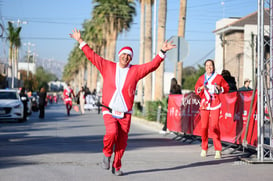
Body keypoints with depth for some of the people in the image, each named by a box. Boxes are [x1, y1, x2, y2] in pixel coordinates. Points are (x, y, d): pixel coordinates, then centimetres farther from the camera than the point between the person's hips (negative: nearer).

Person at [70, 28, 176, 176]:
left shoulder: (135, 70, 5)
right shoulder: (108, 67, 6)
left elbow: (152, 65, -1)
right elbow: (93, 57, 8)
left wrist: (162, 52, -12)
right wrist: (81, 42, 6)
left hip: (125, 113, 2)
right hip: (109, 110, -1)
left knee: (122, 141, 1)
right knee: (112, 132, -25)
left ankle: (116, 167, 18)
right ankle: (107, 154, 4)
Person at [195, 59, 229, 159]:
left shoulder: (218, 77, 6)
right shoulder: (201, 78, 12)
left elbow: (226, 87, 11)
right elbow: (196, 90, 16)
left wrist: (219, 88, -8)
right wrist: (201, 88, -5)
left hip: (215, 104, -2)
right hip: (204, 104, 3)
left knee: (214, 126, -13)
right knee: (204, 126, -2)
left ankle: (218, 150, -9)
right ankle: (204, 149, 13)